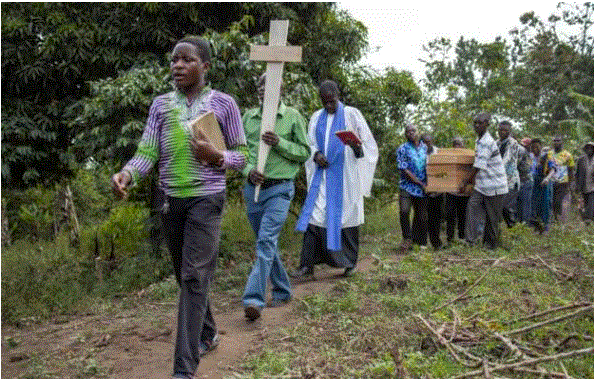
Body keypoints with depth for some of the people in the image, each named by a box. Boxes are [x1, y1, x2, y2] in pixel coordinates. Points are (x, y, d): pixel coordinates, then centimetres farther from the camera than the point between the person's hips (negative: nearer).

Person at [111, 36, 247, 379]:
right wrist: (127, 174, -21)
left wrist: (215, 156, -16)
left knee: (194, 276, -10)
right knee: (186, 276, 15)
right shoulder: (161, 105, 9)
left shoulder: (224, 104, 0)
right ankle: (207, 334, 38)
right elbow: (147, 153, 0)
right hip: (171, 200, 5)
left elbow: (241, 156, 5)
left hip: (206, 199, -4)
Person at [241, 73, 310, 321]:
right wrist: (248, 170, -9)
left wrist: (279, 143, -15)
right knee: (266, 243, 13)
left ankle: (254, 299, -19)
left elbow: (304, 152, 0)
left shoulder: (293, 116, 1)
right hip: (253, 188, 5)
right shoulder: (248, 117, 11)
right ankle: (282, 292, 28)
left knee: (266, 240, -17)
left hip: (279, 189, -5)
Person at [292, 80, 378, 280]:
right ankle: (307, 266, -7)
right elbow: (309, 144, 16)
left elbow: (368, 143, 0)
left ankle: (350, 262, 17)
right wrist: (316, 154, -7)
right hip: (321, 175, 3)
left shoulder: (351, 114, 2)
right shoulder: (317, 118, 14)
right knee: (313, 215, -6)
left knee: (345, 216, 1)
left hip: (344, 175, -3)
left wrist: (358, 148, -22)